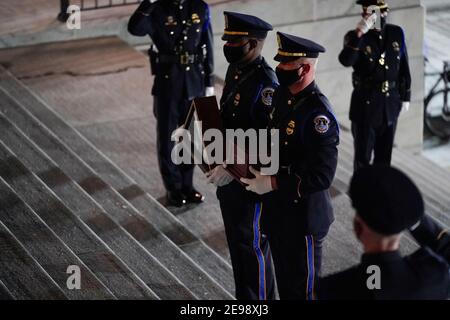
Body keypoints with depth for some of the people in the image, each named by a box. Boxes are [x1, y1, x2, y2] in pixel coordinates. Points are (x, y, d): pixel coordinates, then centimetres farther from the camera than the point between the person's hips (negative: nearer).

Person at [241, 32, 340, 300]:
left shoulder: (319, 114, -25)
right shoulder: (282, 97, 2)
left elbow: (322, 176, -28)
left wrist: (272, 183, -24)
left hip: (303, 218, -8)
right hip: (278, 212, 8)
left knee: (302, 288, 8)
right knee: (284, 282, 22)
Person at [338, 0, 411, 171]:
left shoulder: (397, 33, 1)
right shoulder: (355, 37, -10)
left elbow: (404, 67, 9)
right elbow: (345, 61, -30)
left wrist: (405, 96, 11)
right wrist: (358, 35, -38)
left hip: (390, 104, 4)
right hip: (366, 105, -4)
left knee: (384, 156, 14)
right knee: (363, 157, 5)